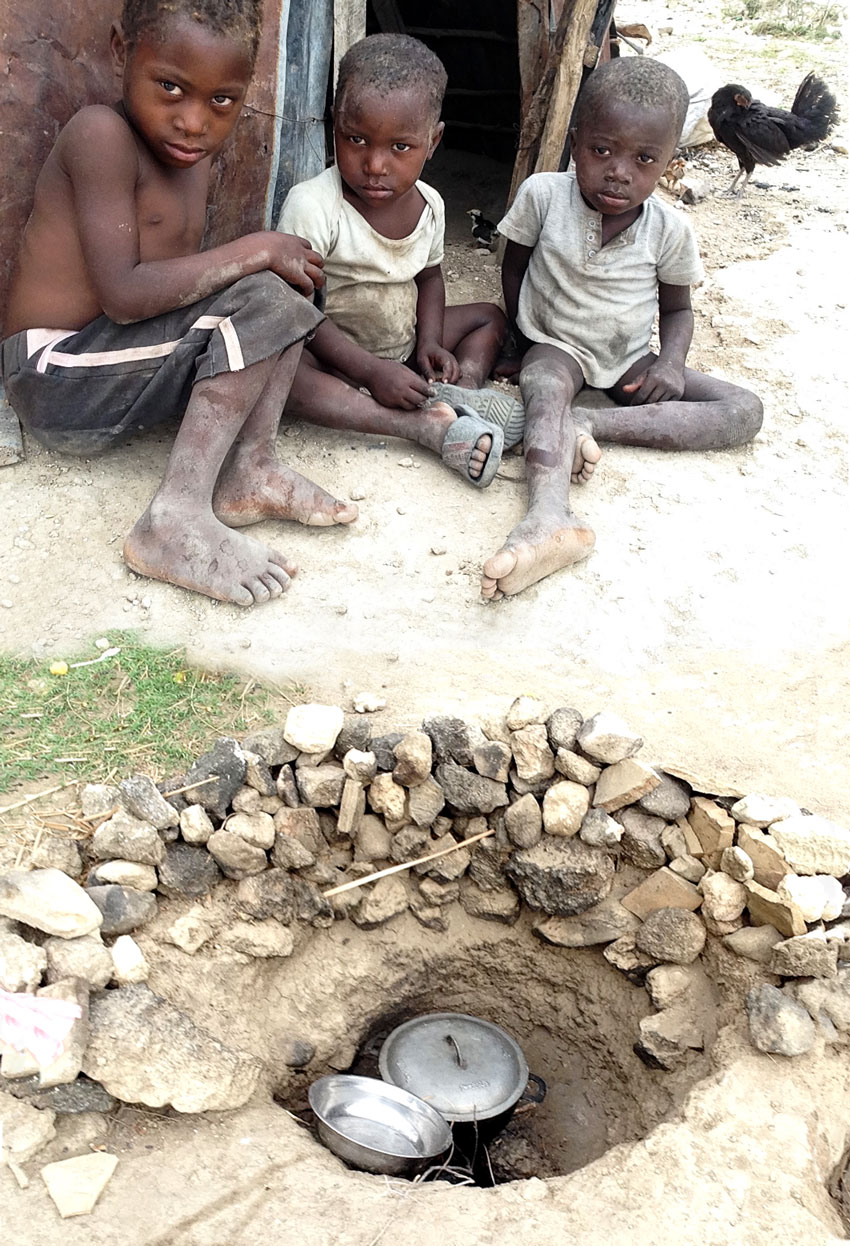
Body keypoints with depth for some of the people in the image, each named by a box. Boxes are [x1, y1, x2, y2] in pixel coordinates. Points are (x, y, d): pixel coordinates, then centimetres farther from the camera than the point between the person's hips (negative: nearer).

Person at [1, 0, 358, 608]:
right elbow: (123, 295, -24)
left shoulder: (198, 153, 11)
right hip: (58, 376, -9)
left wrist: (276, 259, -9)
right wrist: (256, 250, -19)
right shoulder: (101, 134, -16)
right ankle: (176, 520, -26)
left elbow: (183, 278, 7)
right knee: (264, 299, -22)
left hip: (119, 363, 9)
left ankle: (251, 470, -9)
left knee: (287, 290, 3)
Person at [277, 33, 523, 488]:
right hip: (334, 353, -6)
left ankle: (462, 393, -22)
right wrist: (371, 373, -28)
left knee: (490, 316, 9)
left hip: (404, 346, 6)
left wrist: (430, 341, -5)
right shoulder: (312, 206, -22)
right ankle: (428, 425, -42)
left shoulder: (430, 205, -3)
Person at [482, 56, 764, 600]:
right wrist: (529, 338, 0)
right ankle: (550, 517, -66)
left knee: (746, 412, -15)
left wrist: (671, 361, -12)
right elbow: (514, 268, 5)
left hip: (631, 361, 3)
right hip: (556, 347, -2)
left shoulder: (670, 230, -6)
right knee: (545, 390, -39)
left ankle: (587, 426, -31)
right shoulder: (542, 195, -10)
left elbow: (677, 308, 7)